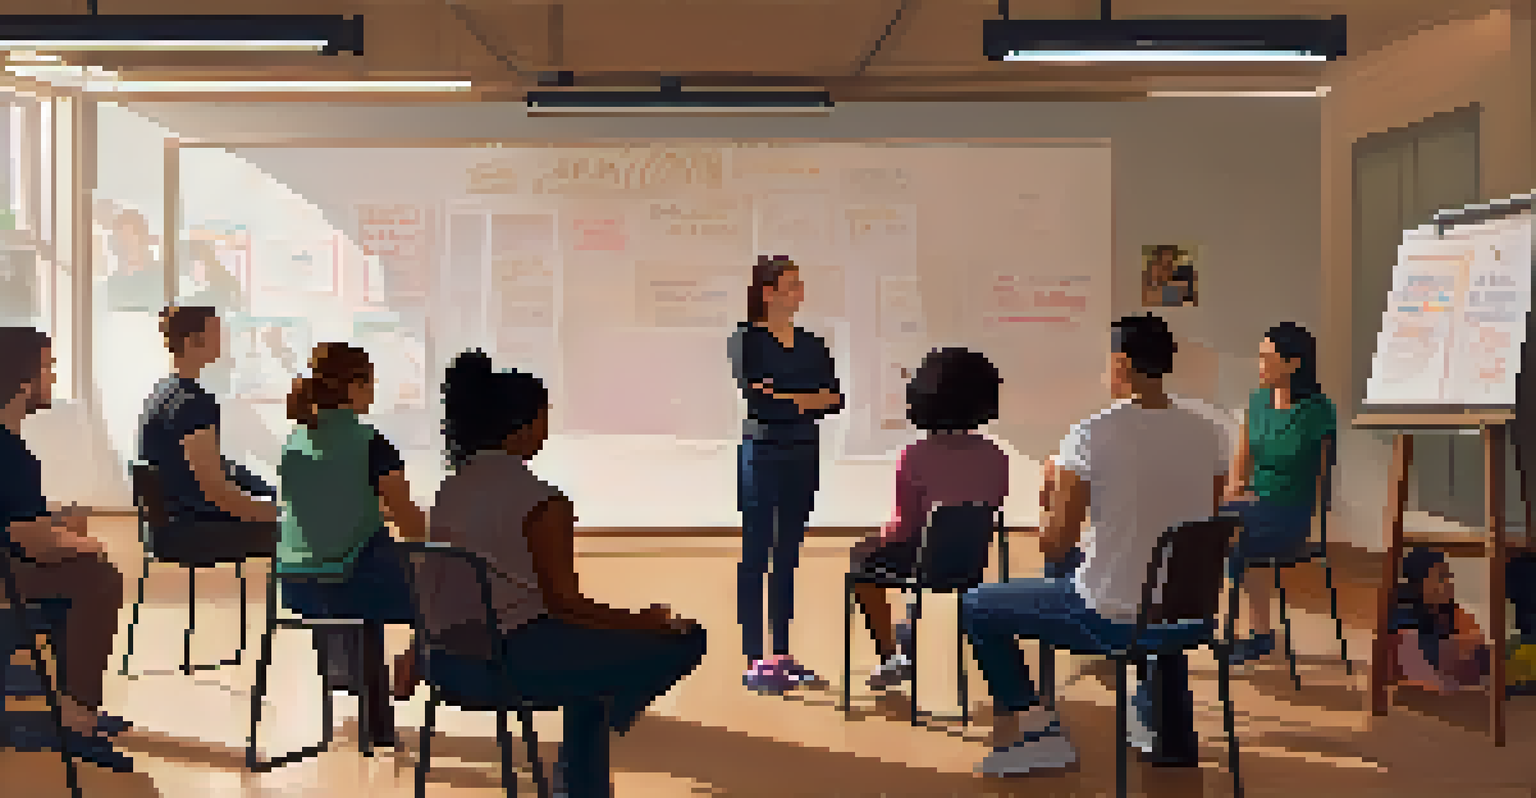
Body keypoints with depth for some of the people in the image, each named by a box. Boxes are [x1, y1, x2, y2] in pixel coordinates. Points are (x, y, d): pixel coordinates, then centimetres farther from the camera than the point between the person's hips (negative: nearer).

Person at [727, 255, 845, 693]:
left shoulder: (812, 345, 11)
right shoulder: (748, 340, -6)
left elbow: (834, 398, 2)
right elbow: (754, 393, -19)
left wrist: (789, 397, -14)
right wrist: (804, 400, -12)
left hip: (804, 453, 6)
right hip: (763, 453, -6)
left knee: (788, 557, 11)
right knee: (756, 555, -1)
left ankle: (782, 654, 19)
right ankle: (754, 660, 2)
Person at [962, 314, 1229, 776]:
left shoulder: (1092, 435, -19)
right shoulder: (1207, 434, -4)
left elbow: (1053, 545, -15)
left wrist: (1051, 496, 4)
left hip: (1107, 618, -5)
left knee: (977, 607, 16)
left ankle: (1036, 727, 14)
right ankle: (1166, 722, 46)